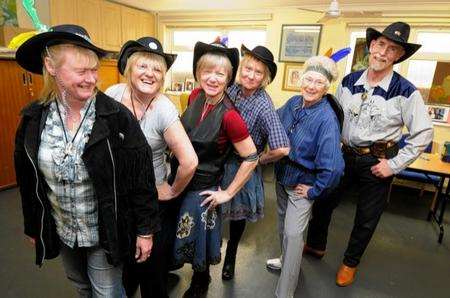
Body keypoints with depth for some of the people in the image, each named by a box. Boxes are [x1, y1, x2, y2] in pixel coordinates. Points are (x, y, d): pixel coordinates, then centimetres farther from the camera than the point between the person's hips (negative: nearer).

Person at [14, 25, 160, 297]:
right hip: (61, 232, 5)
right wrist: (33, 228, 13)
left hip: (106, 233, -4)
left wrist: (146, 229, -12)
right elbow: (27, 180, 5)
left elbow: (142, 177, -16)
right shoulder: (34, 119, -7)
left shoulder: (117, 116, -19)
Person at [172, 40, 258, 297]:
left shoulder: (229, 116, -26)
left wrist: (228, 194, -13)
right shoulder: (195, 96, -7)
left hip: (203, 189, -6)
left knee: (196, 241, 16)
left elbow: (251, 158, -19)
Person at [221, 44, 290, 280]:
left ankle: (230, 258, 47)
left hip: (242, 168, -3)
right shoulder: (233, 89, -8)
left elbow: (282, 149, -30)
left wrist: (260, 160, -15)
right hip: (219, 161, 4)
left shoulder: (264, 106, -23)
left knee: (237, 214, 19)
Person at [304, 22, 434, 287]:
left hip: (378, 162, -3)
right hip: (346, 154, 3)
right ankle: (316, 245, 41)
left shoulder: (406, 92, -14)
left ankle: (350, 262, 39)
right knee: (323, 200, 14)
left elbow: (424, 133, -9)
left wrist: (394, 165, -12)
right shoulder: (349, 82, -2)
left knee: (367, 218, 13)